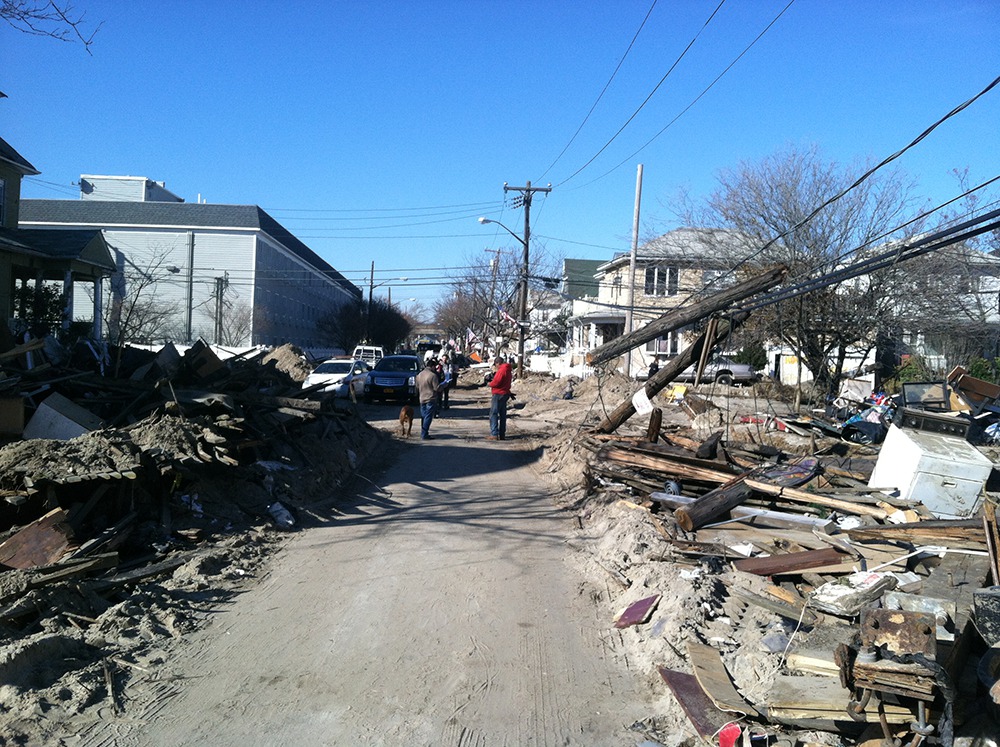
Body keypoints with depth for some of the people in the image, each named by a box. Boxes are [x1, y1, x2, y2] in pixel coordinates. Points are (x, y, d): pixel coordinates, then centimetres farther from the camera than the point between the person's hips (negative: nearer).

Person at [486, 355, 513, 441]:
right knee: (502, 414, 13)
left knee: (493, 414, -7)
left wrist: (490, 384, -1)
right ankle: (502, 434, 17)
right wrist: (493, 381, 5)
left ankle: (494, 434, -11)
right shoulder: (508, 370, 15)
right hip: (505, 394, 10)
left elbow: (496, 382, -21)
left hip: (499, 394, -10)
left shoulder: (502, 370, -16)